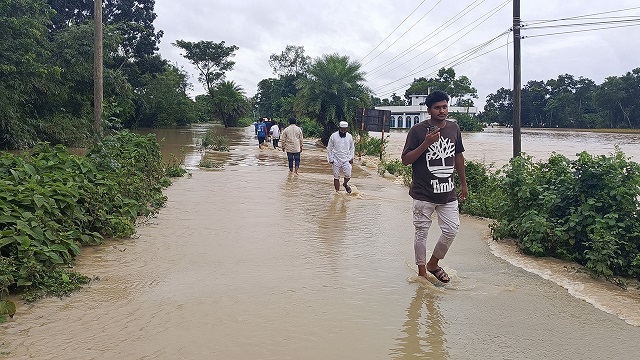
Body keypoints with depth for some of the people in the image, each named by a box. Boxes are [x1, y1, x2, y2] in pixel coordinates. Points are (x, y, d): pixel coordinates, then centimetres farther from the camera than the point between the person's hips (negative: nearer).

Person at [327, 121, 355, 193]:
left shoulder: (349, 136, 3)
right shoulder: (333, 136, -4)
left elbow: (352, 148, 13)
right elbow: (329, 148, 2)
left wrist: (351, 158, 4)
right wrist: (331, 159, -3)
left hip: (346, 160, 1)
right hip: (336, 160, -1)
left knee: (348, 175, -10)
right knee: (336, 177, 3)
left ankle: (345, 184, 23)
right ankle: (337, 191, 17)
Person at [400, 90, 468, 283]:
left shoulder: (454, 128, 5)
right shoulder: (418, 130, -10)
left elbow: (458, 156, 16)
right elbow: (406, 159, -11)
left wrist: (463, 184, 19)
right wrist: (426, 143, -23)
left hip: (448, 193, 4)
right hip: (424, 194, -4)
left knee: (451, 230, 5)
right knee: (422, 233, 6)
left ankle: (433, 263, 28)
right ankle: (422, 271, 22)